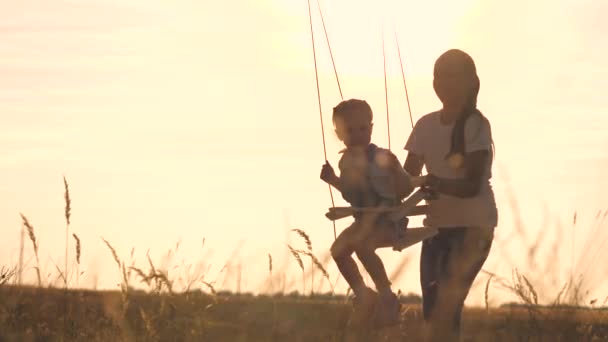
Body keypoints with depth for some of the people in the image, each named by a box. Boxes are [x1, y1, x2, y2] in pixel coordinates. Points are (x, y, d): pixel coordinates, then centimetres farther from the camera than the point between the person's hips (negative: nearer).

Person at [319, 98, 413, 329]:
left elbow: (404, 191, -21)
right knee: (338, 249, -3)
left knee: (361, 244, -31)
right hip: (365, 219, 8)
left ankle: (386, 296, -16)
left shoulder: (382, 158, -20)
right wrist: (333, 180, 5)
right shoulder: (346, 161, 2)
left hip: (391, 218, -8)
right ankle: (363, 295, 15)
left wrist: (394, 170, -38)